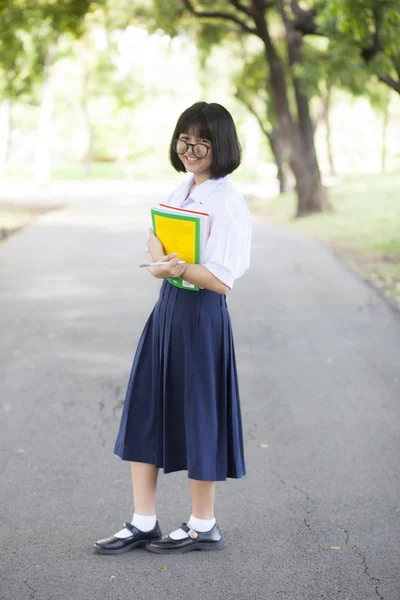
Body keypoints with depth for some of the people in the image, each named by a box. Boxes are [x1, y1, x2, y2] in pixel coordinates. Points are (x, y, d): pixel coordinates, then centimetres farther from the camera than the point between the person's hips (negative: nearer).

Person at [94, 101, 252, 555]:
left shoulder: (228, 203, -13)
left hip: (201, 316, -8)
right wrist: (161, 260, -11)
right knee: (144, 412, 9)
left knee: (196, 414, 3)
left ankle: (203, 526, 20)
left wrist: (177, 268, -27)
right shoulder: (181, 191, 11)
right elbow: (155, 240, 10)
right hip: (167, 308, 8)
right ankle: (143, 524, 19)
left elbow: (222, 279, -18)